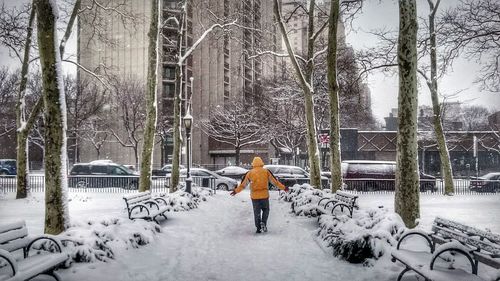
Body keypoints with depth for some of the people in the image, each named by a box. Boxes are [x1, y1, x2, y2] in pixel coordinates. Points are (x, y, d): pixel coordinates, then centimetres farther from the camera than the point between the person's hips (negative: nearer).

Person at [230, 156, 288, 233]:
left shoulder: (249, 173, 2)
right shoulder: (266, 171, 1)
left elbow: (243, 184, 6)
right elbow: (275, 181, 4)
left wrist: (235, 191, 18)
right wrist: (284, 188, 13)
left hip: (254, 196, 1)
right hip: (264, 195, -1)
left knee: (257, 212, 12)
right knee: (265, 210, 18)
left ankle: (258, 228, 11)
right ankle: (263, 223, -2)